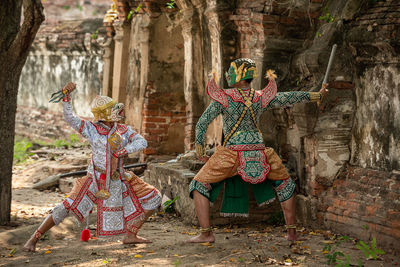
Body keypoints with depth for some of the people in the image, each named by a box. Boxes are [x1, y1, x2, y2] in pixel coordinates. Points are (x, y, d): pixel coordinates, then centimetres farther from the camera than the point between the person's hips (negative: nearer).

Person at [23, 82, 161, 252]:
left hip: (119, 181, 5)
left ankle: (130, 235, 10)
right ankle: (34, 239, -2)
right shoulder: (92, 129, -6)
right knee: (68, 207, -17)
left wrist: (119, 153, -24)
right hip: (96, 181, -5)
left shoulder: (123, 130, 2)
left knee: (153, 198, 2)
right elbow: (70, 118, -16)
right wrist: (66, 94, -27)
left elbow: (142, 142, -12)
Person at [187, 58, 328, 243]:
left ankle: (206, 233, -2)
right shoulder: (260, 98, 6)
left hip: (232, 154, -3)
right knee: (285, 185, 25)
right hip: (258, 154, 4)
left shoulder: (223, 97, -2)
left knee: (200, 186, 9)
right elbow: (290, 98, 10)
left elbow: (202, 123, -4)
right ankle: (292, 232, 22)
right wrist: (318, 95, 23)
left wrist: (200, 153, 5)